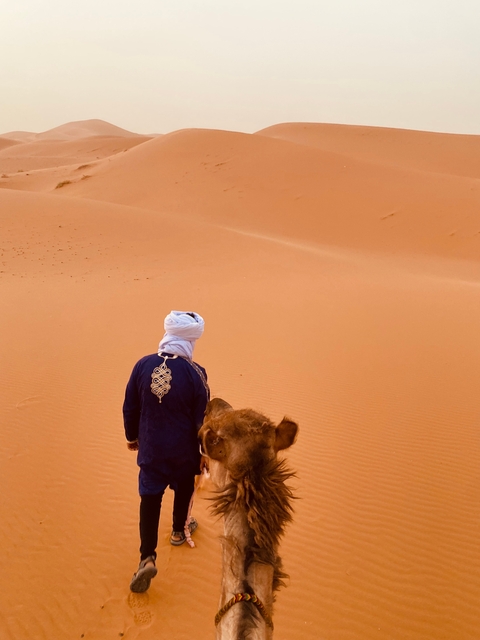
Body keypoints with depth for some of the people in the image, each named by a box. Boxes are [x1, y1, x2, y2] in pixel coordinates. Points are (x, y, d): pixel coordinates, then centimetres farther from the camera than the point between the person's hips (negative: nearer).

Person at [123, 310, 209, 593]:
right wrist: (206, 453, 2)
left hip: (151, 448, 1)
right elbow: (202, 419, -12)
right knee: (184, 489, 25)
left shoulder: (143, 365, -12)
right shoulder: (195, 373, -20)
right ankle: (179, 530, 46)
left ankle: (148, 557, 1)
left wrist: (132, 436, 16)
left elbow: (130, 408, -1)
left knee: (150, 498, 10)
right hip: (184, 450, -1)